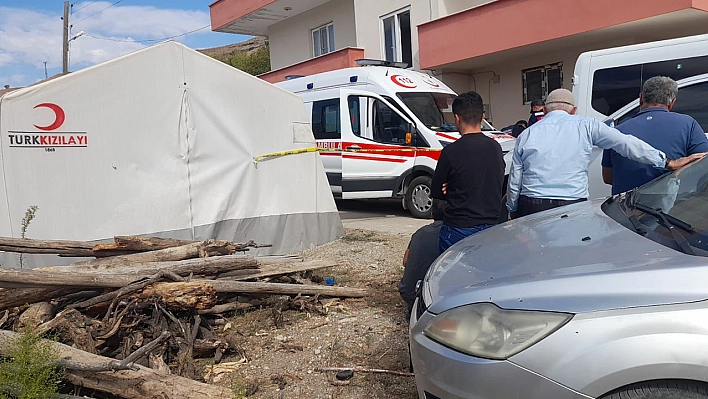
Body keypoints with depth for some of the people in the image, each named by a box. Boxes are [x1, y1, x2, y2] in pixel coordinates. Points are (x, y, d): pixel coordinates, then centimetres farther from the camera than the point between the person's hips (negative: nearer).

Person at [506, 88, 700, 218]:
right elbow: (626, 143, 4)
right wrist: (667, 162, 8)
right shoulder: (585, 125, 5)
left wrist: (512, 210, 25)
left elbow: (514, 182, 11)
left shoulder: (525, 135, 9)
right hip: (572, 207, -1)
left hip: (531, 208, 1)